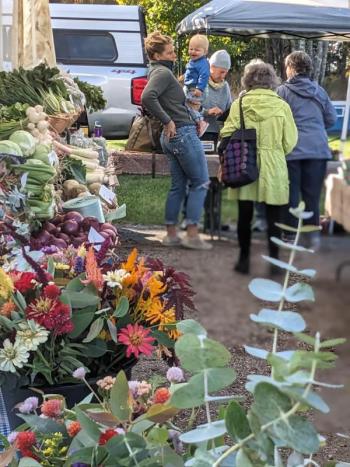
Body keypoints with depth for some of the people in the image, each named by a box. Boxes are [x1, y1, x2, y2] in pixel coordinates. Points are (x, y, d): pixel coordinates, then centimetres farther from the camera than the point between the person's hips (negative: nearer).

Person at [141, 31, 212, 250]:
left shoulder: (159, 72, 16)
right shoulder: (163, 72, -14)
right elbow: (147, 97, -30)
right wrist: (168, 121, -22)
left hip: (172, 138, 10)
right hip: (183, 133, -10)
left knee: (178, 186, 14)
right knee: (201, 182, -2)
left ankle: (171, 234, 17)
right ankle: (192, 234, -3)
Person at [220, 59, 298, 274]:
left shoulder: (240, 104, -3)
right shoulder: (282, 106, -5)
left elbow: (227, 136, -4)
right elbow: (290, 142, -2)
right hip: (273, 170, -1)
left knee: (245, 215, 10)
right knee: (273, 217, 8)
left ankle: (244, 260, 16)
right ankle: (274, 260, 11)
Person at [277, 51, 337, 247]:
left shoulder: (283, 91, -5)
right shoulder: (319, 91, 6)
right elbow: (332, 119, 9)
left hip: (292, 149, -3)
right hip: (318, 149, 3)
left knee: (291, 194, 5)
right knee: (312, 195, 10)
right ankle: (314, 233, 12)